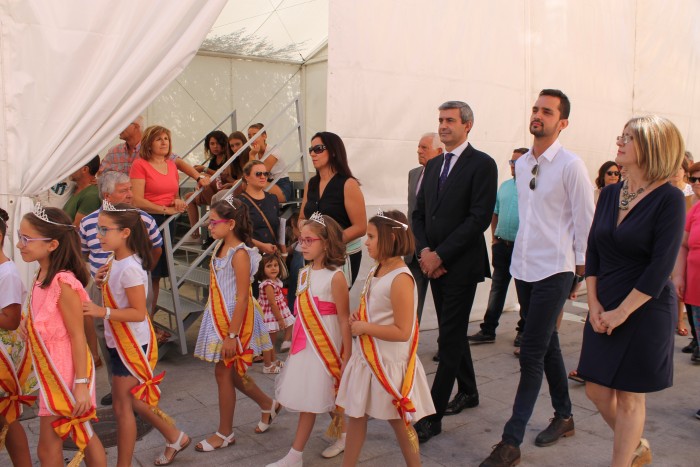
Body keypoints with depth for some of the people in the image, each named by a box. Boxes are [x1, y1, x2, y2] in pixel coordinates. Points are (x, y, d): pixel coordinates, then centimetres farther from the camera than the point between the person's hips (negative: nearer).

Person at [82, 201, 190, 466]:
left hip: (132, 345, -10)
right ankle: (175, 438, 37)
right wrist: (103, 280, -1)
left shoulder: (130, 268, -23)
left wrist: (103, 312, -32)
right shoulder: (116, 261, 5)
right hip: (120, 343, 10)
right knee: (132, 401, 21)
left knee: (122, 406, 2)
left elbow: (138, 313, -25)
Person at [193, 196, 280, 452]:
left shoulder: (239, 254, -19)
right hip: (218, 316, 9)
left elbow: (242, 298, -21)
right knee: (231, 372, 16)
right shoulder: (219, 246, 7)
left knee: (223, 373, 3)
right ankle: (269, 405, 36)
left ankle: (225, 433, 20)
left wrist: (232, 335, -21)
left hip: (234, 320, -9)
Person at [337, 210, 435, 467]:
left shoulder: (400, 279, -22)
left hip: (390, 362, -8)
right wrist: (358, 319, 0)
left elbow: (402, 331, -25)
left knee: (400, 422, 10)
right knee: (355, 416, 16)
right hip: (366, 358, 8)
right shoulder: (375, 273, 5)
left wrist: (364, 328, -20)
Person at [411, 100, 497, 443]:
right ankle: (468, 391, 36)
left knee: (449, 340, -4)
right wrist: (424, 251, -4)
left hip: (461, 265, -7)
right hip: (434, 264, 7)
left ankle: (433, 416, 2)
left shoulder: (482, 164, -8)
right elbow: (419, 213, 13)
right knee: (453, 333, 18)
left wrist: (440, 255, -17)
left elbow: (479, 218, -16)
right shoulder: (433, 165, 13)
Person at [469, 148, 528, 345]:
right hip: (502, 245, 6)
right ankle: (488, 330, 15)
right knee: (497, 288, 9)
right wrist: (494, 237, 11)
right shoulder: (504, 186, 12)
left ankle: (523, 331, 21)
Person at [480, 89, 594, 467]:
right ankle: (563, 416, 35)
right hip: (523, 266, 7)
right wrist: (522, 253, 15)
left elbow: (585, 221, -8)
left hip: (554, 270, -7)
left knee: (532, 355, -6)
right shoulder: (521, 165, 9)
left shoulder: (571, 165, -11)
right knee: (546, 347, 17)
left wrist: (580, 272, -6)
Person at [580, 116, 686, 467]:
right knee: (596, 390, 13)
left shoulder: (669, 199, -12)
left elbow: (661, 267, -16)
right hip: (605, 311, 6)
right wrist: (594, 304, -2)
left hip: (644, 311, -6)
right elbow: (592, 252, 6)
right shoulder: (610, 194, 6)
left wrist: (622, 312, -15)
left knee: (629, 397, 6)